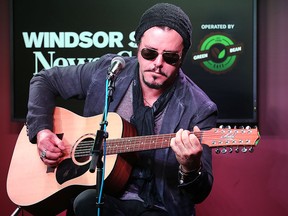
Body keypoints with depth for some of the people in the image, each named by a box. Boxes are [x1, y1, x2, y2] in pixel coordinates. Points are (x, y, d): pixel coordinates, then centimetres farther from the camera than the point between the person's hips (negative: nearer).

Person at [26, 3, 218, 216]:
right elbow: (45, 80, 12)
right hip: (99, 196, 2)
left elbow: (200, 194, -11)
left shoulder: (199, 110, -12)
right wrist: (41, 130, -2)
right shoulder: (105, 72, -3)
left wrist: (190, 168, -34)